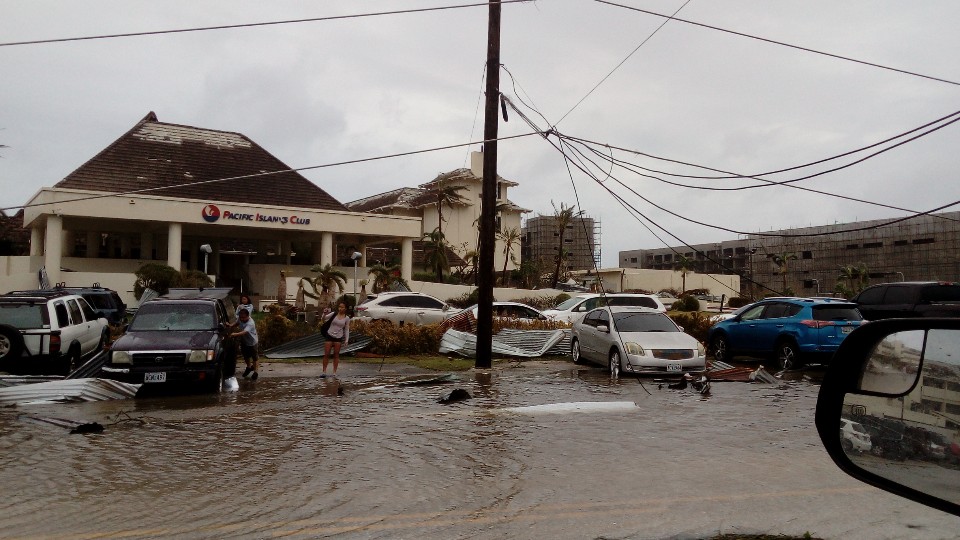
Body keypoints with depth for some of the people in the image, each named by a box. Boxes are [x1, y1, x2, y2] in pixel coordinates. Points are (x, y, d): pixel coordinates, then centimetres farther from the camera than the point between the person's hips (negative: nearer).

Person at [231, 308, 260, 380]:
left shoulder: (250, 323, -36)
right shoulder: (240, 318, -13)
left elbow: (245, 332, -51)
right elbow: (237, 323, 11)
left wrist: (236, 334, -66)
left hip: (252, 342, -7)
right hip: (243, 341, 7)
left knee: (254, 357, 5)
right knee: (246, 356, 21)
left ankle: (256, 372, 20)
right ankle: (249, 367, 46)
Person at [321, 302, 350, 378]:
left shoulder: (347, 318, 0)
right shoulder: (333, 314, -1)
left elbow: (346, 329, 5)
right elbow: (324, 319, -7)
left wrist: (346, 339, -1)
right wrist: (325, 313, -27)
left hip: (338, 338, 0)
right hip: (329, 335, 0)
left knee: (336, 355, 4)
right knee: (326, 354, -1)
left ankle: (334, 372, 11)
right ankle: (324, 371, 6)